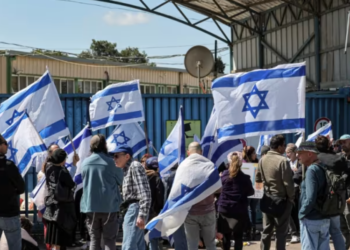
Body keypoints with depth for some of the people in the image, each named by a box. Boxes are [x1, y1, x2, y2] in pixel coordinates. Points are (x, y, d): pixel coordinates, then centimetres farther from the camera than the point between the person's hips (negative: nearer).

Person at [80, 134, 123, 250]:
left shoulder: (85, 163, 0)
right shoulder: (110, 162, -9)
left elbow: (84, 181, 10)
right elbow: (120, 180, 2)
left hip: (90, 206, 3)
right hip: (109, 206, -3)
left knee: (94, 239, 9)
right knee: (109, 239, 3)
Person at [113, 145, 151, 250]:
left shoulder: (135, 166, -9)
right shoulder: (127, 169, 21)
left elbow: (144, 193, -18)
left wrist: (142, 215, -25)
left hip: (135, 208, -10)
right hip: (131, 208, 10)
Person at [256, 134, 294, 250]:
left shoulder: (262, 160, 2)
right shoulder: (282, 160, -19)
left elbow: (258, 179, 12)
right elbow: (288, 183, -18)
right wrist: (291, 198, -6)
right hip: (281, 199, -6)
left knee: (266, 229, 13)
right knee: (281, 231, 3)